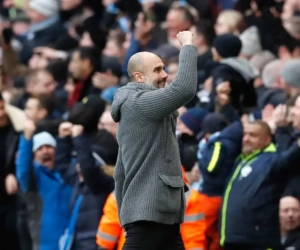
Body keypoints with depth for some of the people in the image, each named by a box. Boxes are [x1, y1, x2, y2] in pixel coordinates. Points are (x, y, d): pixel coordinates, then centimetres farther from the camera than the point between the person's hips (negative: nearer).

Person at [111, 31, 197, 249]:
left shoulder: (137, 109, 24)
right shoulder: (140, 102, -8)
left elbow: (121, 172, 25)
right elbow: (184, 88, -24)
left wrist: (126, 216, 24)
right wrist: (188, 46, -10)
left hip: (163, 215, 11)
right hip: (149, 213, -11)